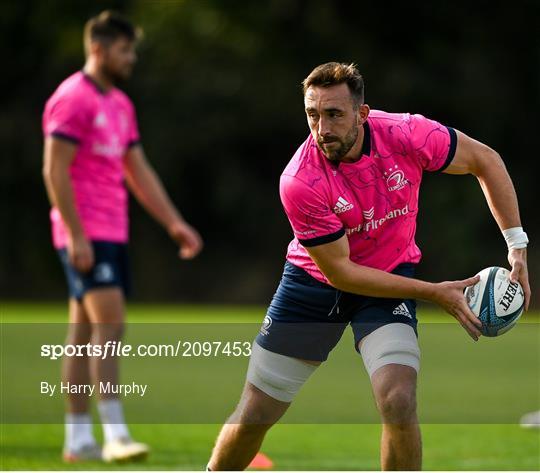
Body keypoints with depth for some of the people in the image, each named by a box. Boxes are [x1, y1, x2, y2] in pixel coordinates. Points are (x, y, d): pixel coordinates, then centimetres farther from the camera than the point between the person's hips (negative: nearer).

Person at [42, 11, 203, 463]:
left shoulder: (120, 104, 17)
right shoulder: (72, 99, -11)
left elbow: (139, 172, 21)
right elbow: (55, 171, -16)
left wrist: (174, 223, 14)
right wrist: (75, 235, -20)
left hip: (113, 233, 9)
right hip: (86, 235, -9)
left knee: (86, 332, 9)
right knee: (110, 322, -17)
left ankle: (78, 439, 11)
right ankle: (115, 434, -20)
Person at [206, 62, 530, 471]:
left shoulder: (407, 135, -24)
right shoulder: (299, 183, -29)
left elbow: (485, 160, -6)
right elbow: (339, 272, -23)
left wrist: (516, 243, -11)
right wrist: (434, 292, -25)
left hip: (390, 276, 1)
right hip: (314, 281, -1)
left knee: (399, 401, -25)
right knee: (254, 415, 5)